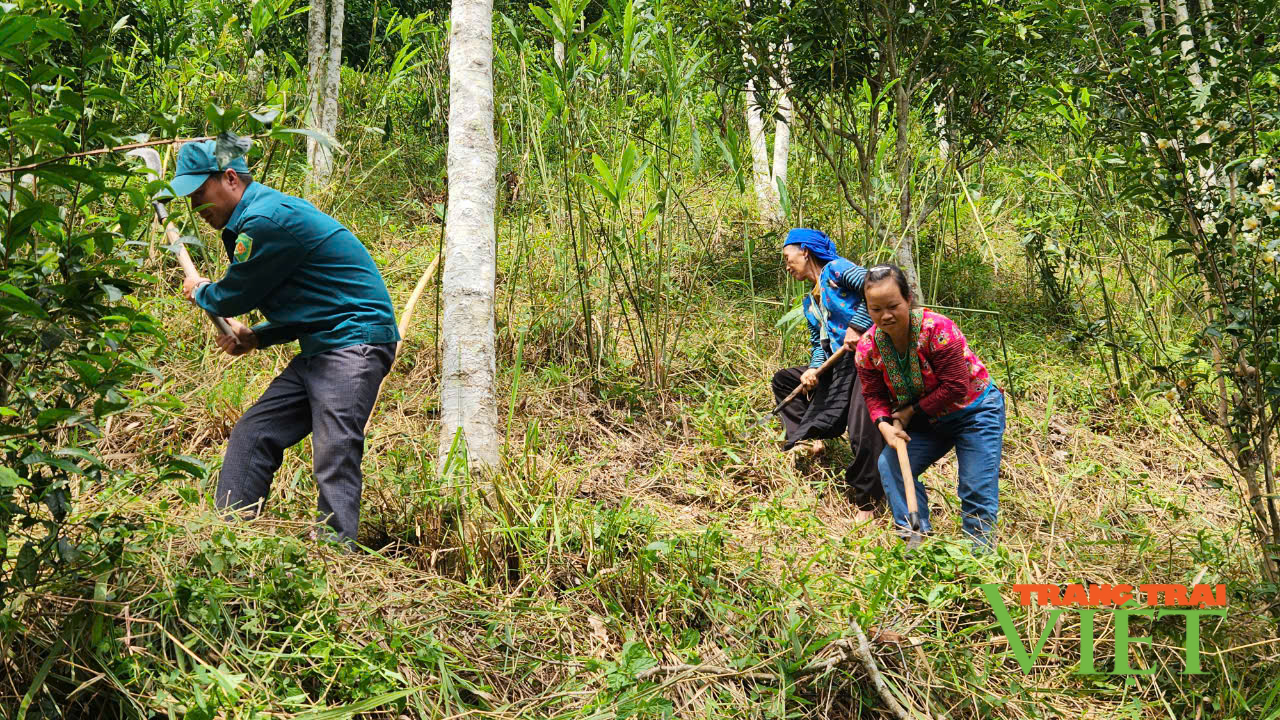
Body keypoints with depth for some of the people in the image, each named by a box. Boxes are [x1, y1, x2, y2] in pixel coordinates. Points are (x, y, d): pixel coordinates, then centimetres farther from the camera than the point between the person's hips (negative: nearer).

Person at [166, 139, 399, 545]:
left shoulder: (266, 219, -15)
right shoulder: (257, 216, 19)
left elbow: (234, 297, -6)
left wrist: (199, 293, 17)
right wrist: (257, 337, 14)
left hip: (355, 342, -11)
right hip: (319, 350, 11)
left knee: (335, 459, -18)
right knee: (252, 436, 10)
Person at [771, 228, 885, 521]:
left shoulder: (835, 268, -4)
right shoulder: (810, 303, 20)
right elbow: (817, 343, 19)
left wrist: (856, 326, -20)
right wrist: (813, 369, -1)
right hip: (839, 368, 10)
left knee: (863, 434, -16)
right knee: (783, 380, 18)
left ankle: (867, 503, -4)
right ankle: (806, 437, 13)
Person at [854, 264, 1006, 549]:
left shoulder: (937, 329, -29)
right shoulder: (868, 347, -12)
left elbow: (956, 388, -28)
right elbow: (875, 395, -5)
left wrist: (911, 411, -22)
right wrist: (885, 424, -26)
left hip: (973, 412, -6)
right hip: (926, 419, 6)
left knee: (977, 490, -10)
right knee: (890, 464, -9)